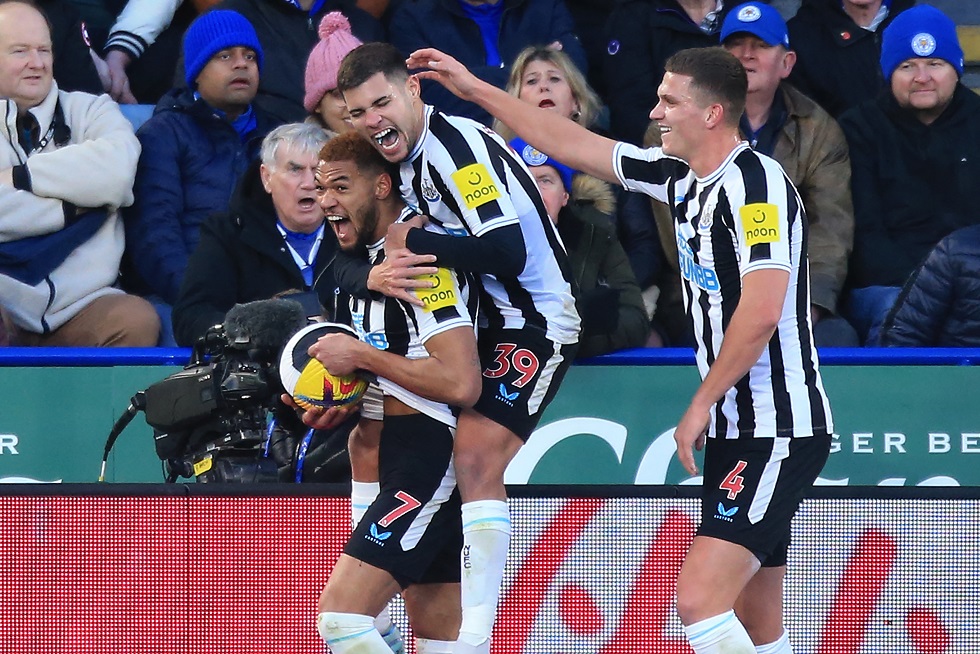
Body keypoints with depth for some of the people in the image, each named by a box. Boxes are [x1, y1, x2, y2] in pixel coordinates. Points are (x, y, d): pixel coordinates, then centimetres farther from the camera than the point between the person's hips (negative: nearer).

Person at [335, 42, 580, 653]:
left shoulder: (457, 145, -21)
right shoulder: (400, 158, 7)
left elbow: (507, 252, -32)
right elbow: (338, 267, 3)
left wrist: (410, 244, -23)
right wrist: (373, 275, -20)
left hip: (535, 323, -10)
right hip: (480, 324, 10)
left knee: (476, 457, -24)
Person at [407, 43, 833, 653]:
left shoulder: (756, 181, -15)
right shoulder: (680, 176, 12)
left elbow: (761, 311, -23)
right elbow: (576, 146, 22)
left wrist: (702, 404, -15)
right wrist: (474, 88, 24)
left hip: (777, 434, -9)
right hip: (738, 432, 9)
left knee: (701, 599, -20)